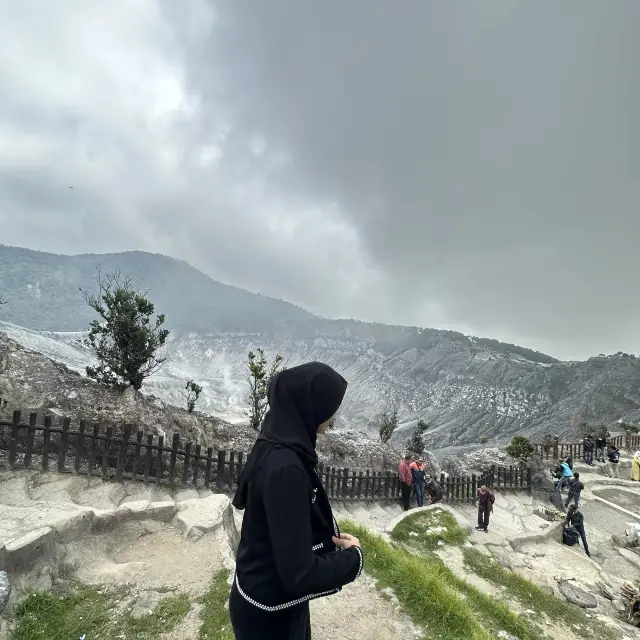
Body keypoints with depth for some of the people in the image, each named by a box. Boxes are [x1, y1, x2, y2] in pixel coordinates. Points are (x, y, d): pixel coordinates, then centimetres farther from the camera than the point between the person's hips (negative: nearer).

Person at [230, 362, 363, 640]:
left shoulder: (274, 448, -3)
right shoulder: (285, 467, -32)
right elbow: (299, 573, -31)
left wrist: (332, 539, -2)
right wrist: (353, 555, -15)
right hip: (271, 613, -8)